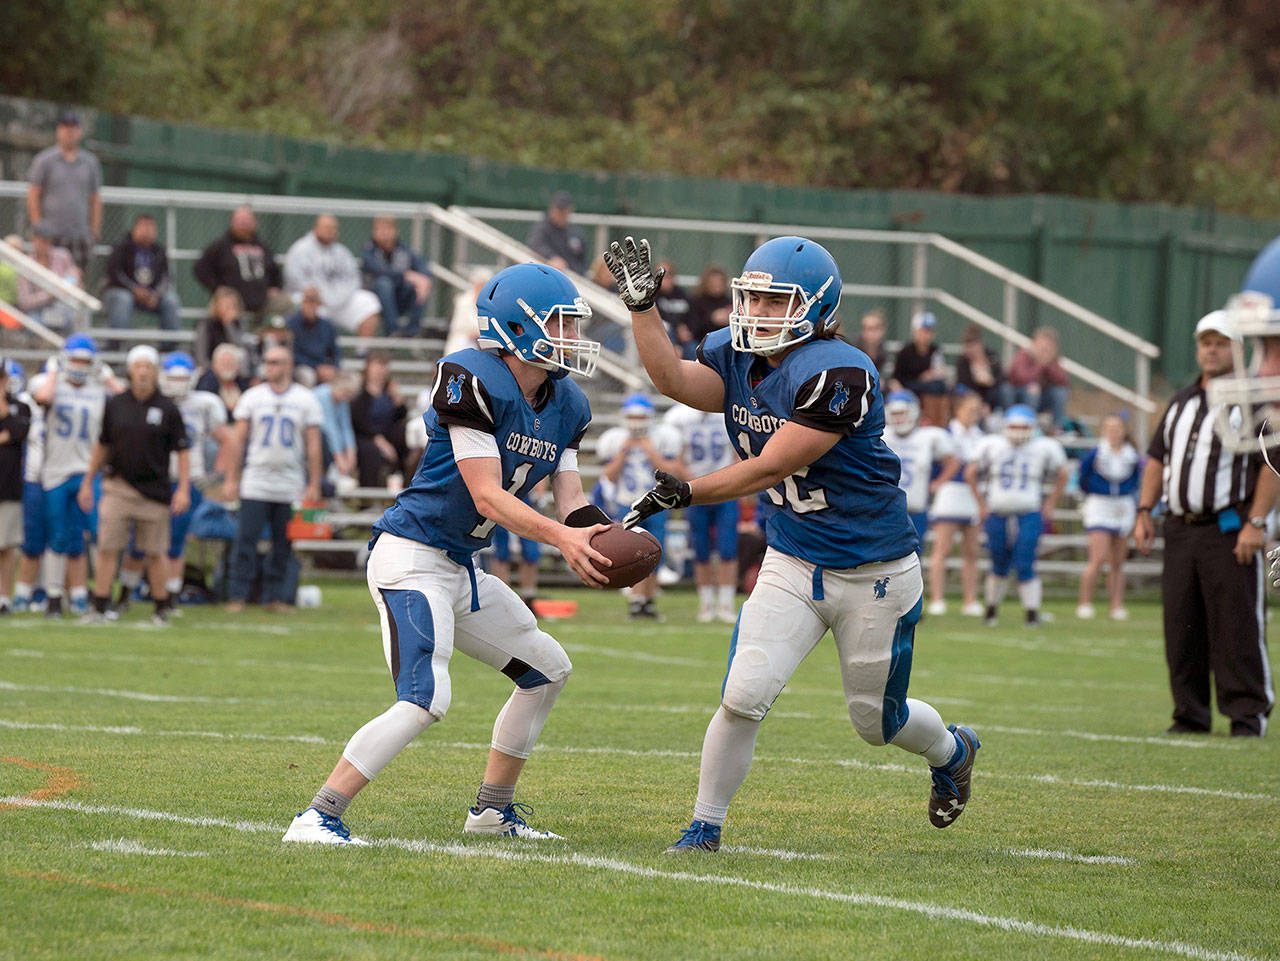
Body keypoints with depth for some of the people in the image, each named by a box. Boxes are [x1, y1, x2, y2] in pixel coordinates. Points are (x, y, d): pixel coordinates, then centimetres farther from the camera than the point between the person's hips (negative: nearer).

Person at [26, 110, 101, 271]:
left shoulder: (91, 162, 13)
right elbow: (33, 196, 2)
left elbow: (96, 199, 15)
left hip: (80, 234, 3)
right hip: (51, 234, -3)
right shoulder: (44, 160, 4)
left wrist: (94, 231, 7)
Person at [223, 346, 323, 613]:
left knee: (283, 545, 3)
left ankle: (274, 596, 12)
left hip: (290, 486, 0)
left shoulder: (306, 400, 3)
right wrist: (232, 479, 2)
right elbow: (238, 439, 7)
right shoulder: (252, 397, 5)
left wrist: (314, 485, -2)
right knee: (246, 540, -5)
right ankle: (237, 596, -1)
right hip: (255, 483, 0)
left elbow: (313, 445, 3)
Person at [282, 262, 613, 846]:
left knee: (548, 670, 19)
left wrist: (586, 539, -18)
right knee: (425, 699, -24)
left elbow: (571, 500, 4)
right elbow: (487, 496, -23)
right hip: (412, 557, -10)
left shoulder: (565, 406, 8)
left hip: (460, 569, 10)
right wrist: (560, 535, -32)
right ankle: (318, 818, -23)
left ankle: (492, 810, 30)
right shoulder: (472, 382, -19)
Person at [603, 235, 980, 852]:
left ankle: (952, 752, 46)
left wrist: (685, 493, -26)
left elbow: (770, 467, -26)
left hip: (874, 573, -5)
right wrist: (641, 304, -24)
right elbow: (672, 380, -17)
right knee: (743, 697, -13)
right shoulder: (737, 360, -1)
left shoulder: (837, 373, -25)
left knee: (876, 721, 13)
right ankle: (704, 827, 1)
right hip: (792, 564, 5)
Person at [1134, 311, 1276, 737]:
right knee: (1181, 628, 5)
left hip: (1231, 530, -6)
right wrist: (1144, 512, 10)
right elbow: (1157, 458, 21)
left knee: (1238, 628, -8)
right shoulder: (1182, 401, 18)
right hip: (1181, 527, 6)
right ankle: (1190, 715, 11)